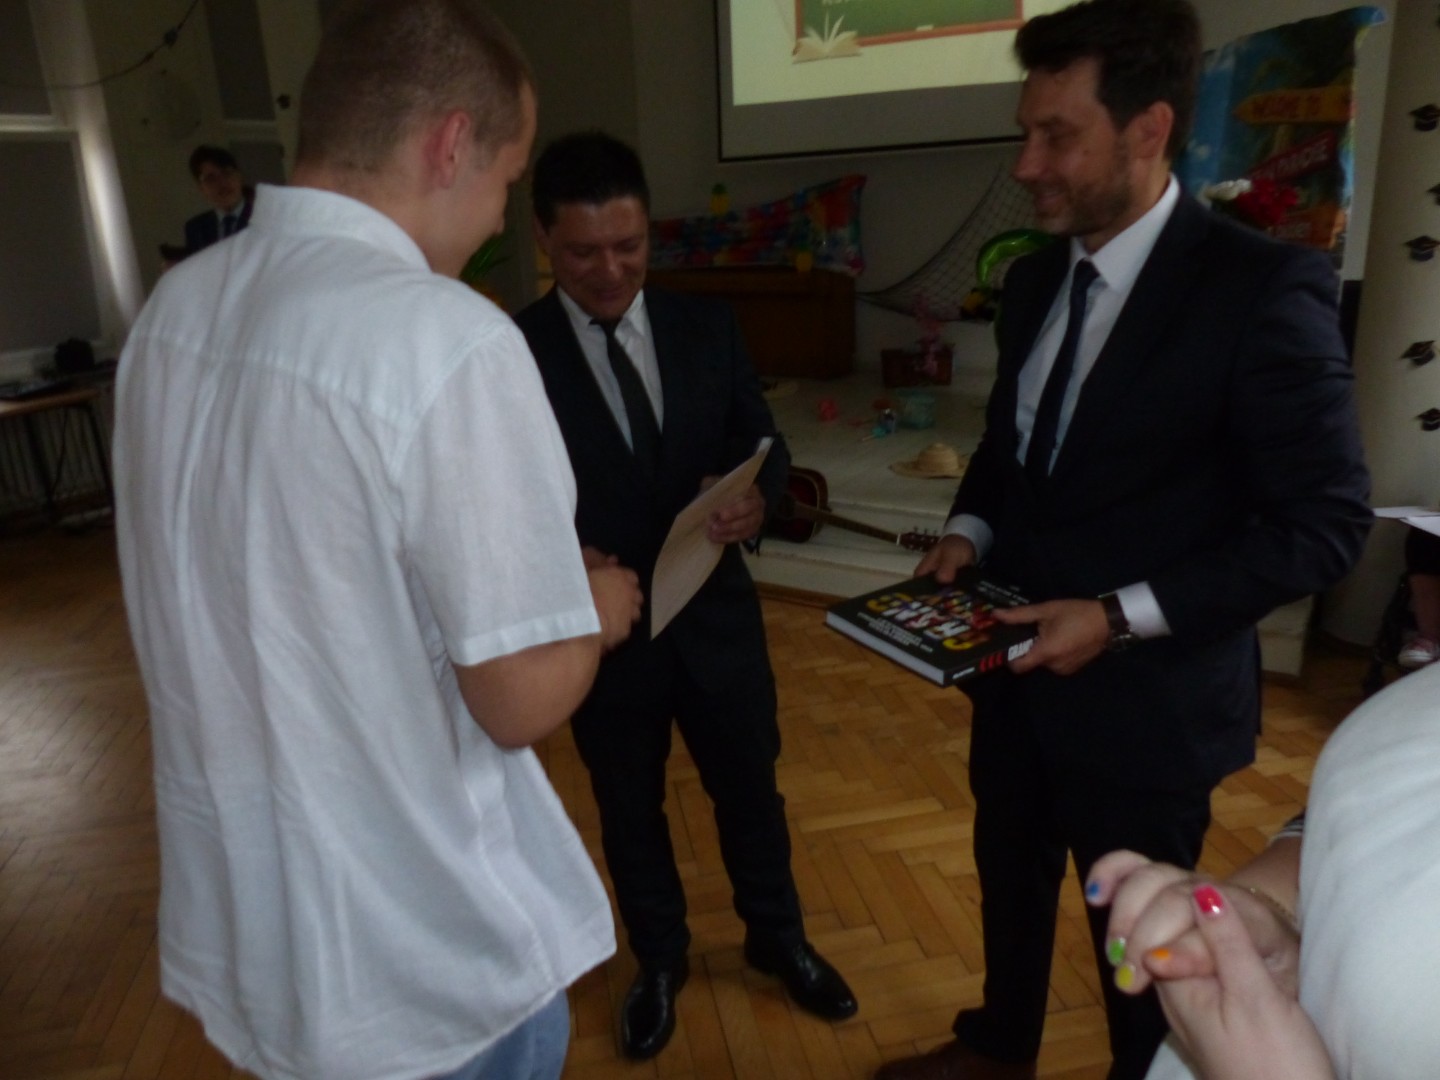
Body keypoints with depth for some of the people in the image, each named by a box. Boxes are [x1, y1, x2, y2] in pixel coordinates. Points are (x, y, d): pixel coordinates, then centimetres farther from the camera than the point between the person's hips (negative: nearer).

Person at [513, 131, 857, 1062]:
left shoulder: (708, 328, -2)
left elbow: (764, 442, 2)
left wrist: (757, 497, -21)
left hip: (719, 612, 3)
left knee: (750, 787, 20)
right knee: (629, 809, 19)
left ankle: (778, 937, 48)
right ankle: (660, 962, 47)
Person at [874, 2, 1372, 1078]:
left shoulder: (1262, 289, -19)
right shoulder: (1035, 279, 3)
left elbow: (1324, 523, -18)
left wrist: (1121, 617, -24)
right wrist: (970, 532, -4)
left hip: (1147, 696, -7)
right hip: (1017, 666, 7)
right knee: (1009, 878, 26)